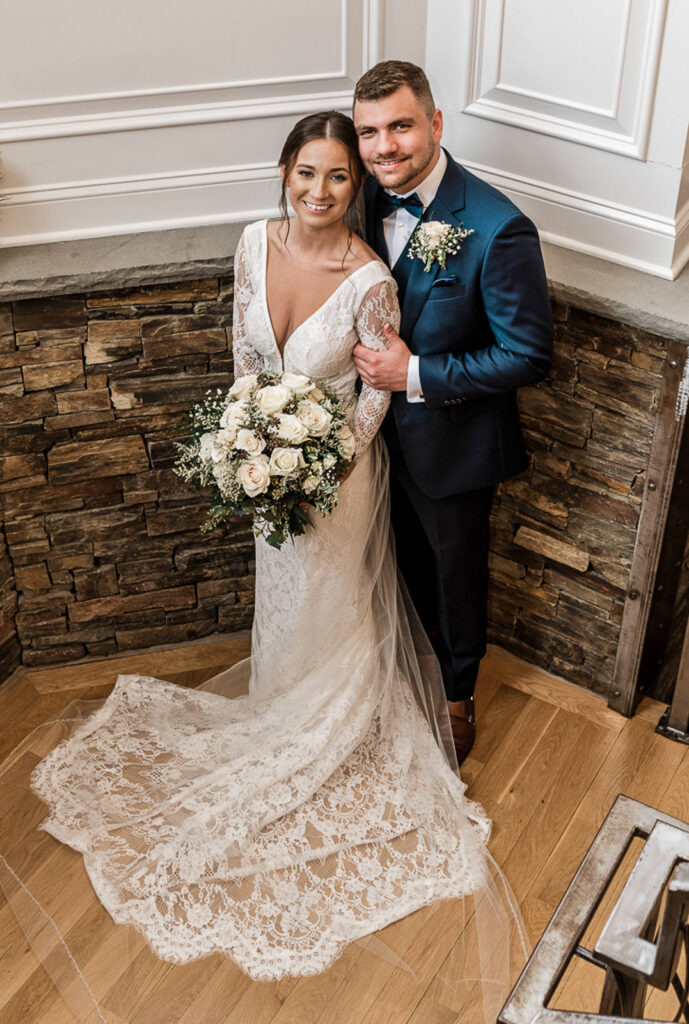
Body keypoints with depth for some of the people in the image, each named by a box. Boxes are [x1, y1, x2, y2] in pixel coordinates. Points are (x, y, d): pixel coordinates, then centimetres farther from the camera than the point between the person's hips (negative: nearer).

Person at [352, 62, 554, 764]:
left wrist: (416, 375, -24)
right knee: (408, 557, 27)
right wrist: (371, 359, -5)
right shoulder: (370, 197, -8)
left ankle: (457, 695, 43)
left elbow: (528, 354, -23)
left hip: (452, 440, -5)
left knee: (456, 572, 17)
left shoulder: (497, 228, -28)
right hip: (387, 432, 6)